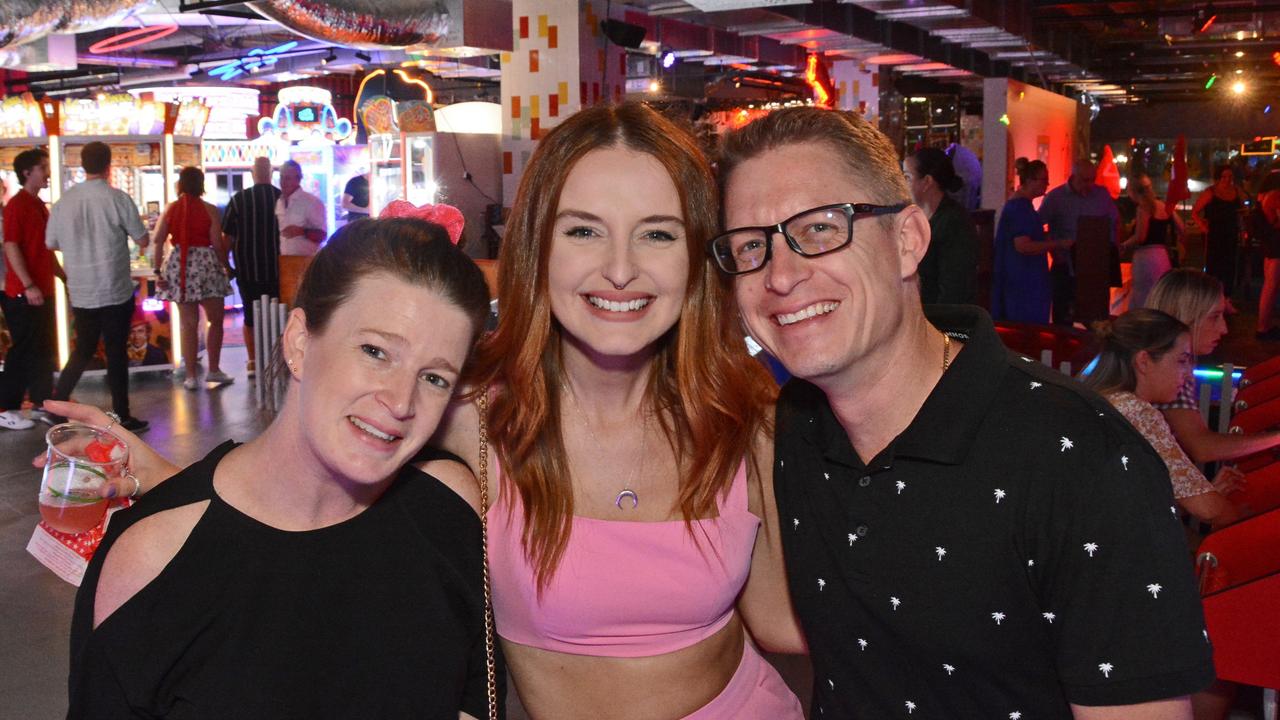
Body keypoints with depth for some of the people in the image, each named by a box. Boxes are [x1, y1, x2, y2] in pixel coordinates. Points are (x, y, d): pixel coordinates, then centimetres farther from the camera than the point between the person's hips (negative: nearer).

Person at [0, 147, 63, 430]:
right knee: (23, 350, -4)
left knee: (44, 350, 13)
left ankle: (43, 404, 21)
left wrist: (64, 276, 20)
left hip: (43, 290, 9)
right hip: (24, 293, -9)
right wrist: (28, 286, -23)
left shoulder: (39, 205, 15)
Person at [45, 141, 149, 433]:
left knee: (83, 350, 19)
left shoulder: (64, 201, 0)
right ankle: (121, 416, 10)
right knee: (116, 353, 5)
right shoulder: (118, 199, -11)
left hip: (80, 293, 4)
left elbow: (50, 243, 10)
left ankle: (56, 404, 14)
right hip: (115, 291, -4)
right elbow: (143, 241, -4)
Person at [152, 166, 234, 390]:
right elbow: (217, 243, -6)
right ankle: (213, 370, 9)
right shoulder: (209, 210, -5)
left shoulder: (170, 209, 4)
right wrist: (226, 266, 7)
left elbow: (158, 242, -2)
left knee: (188, 323, 9)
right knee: (215, 319, 11)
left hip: (178, 266, 3)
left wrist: (158, 270, 1)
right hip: (205, 265, -3)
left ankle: (191, 375, 9)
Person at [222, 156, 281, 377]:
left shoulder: (239, 199, -5)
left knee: (250, 316, 10)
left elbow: (228, 236, -2)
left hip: (248, 270, 0)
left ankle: (253, 363, 8)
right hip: (277, 268, 0)